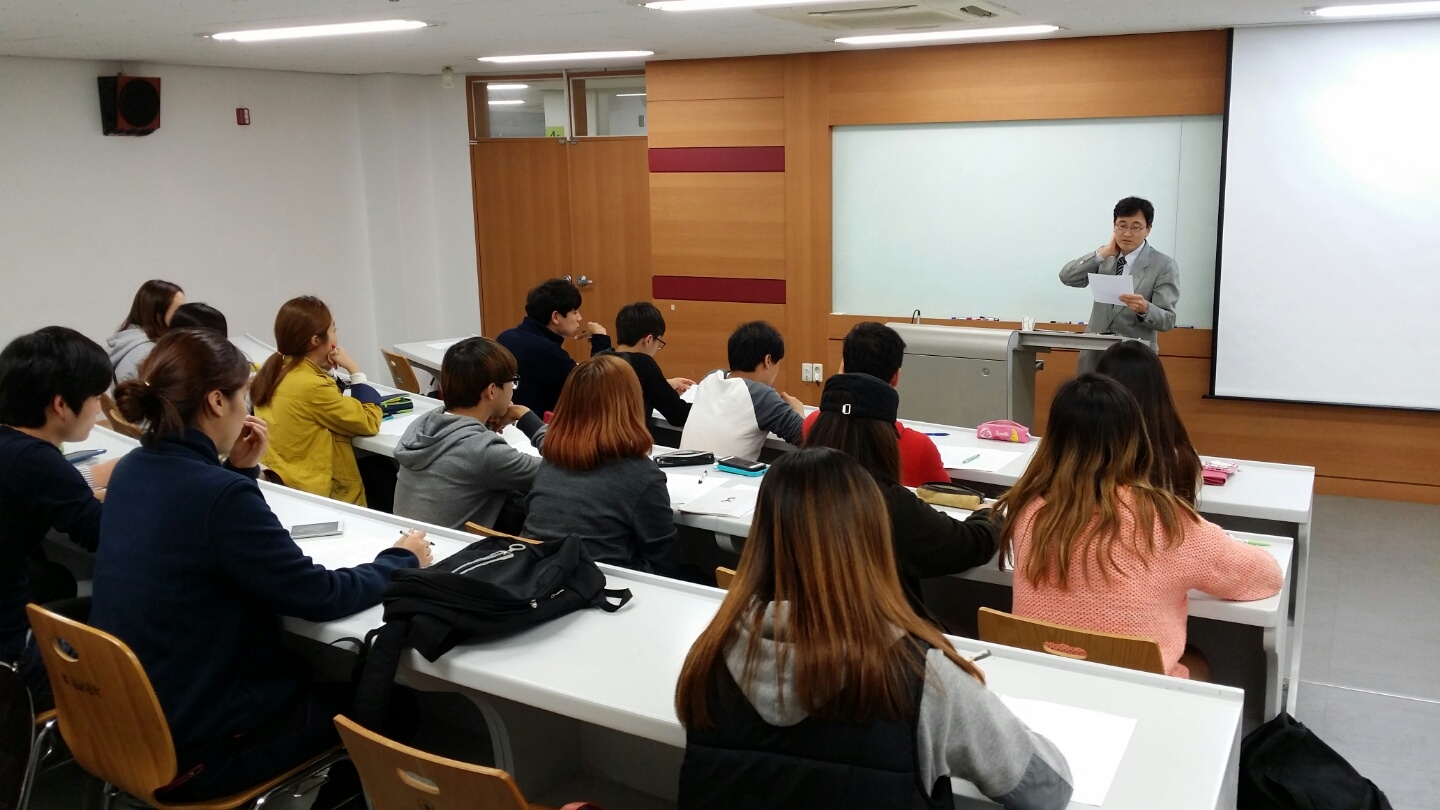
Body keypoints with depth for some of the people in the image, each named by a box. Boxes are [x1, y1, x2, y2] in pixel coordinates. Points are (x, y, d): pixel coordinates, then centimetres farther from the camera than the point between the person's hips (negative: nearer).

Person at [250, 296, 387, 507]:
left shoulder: (273, 370, 2)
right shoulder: (313, 386, -24)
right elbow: (370, 422, -14)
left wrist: (325, 370, 3)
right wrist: (354, 370, -8)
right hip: (308, 489, -9)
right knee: (386, 472, 8)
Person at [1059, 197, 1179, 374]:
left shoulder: (1164, 266, -7)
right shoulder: (1105, 256, 7)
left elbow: (1167, 321, -11)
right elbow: (1067, 277, -6)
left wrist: (1145, 308, -32)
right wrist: (1104, 252, -10)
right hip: (1094, 353, 4)